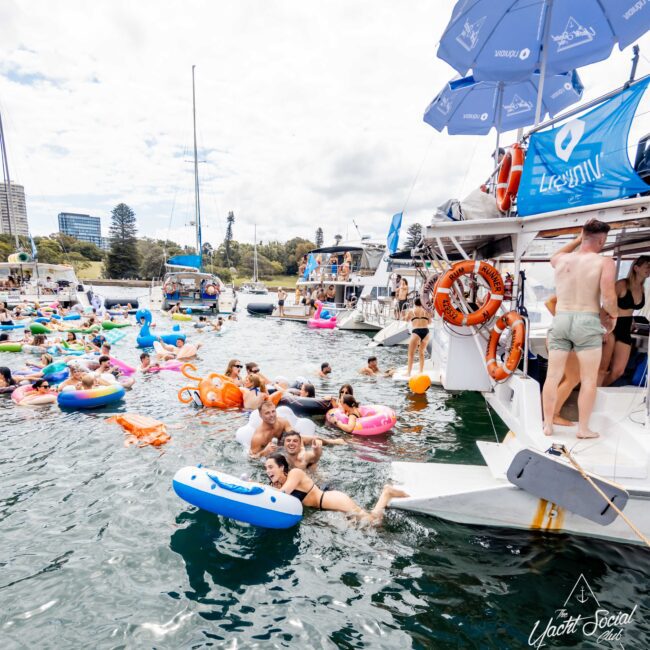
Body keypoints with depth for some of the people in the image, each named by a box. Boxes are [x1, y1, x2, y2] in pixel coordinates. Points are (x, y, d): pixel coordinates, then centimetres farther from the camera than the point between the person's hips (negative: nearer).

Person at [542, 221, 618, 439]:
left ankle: (547, 425, 14)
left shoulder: (561, 260, 8)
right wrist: (612, 315, 5)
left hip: (560, 321, 4)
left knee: (553, 376, 8)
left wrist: (578, 239, 36)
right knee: (589, 380, 8)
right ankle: (583, 428, 13)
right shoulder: (604, 262, -4)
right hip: (587, 323, -3)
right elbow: (608, 296, -14)